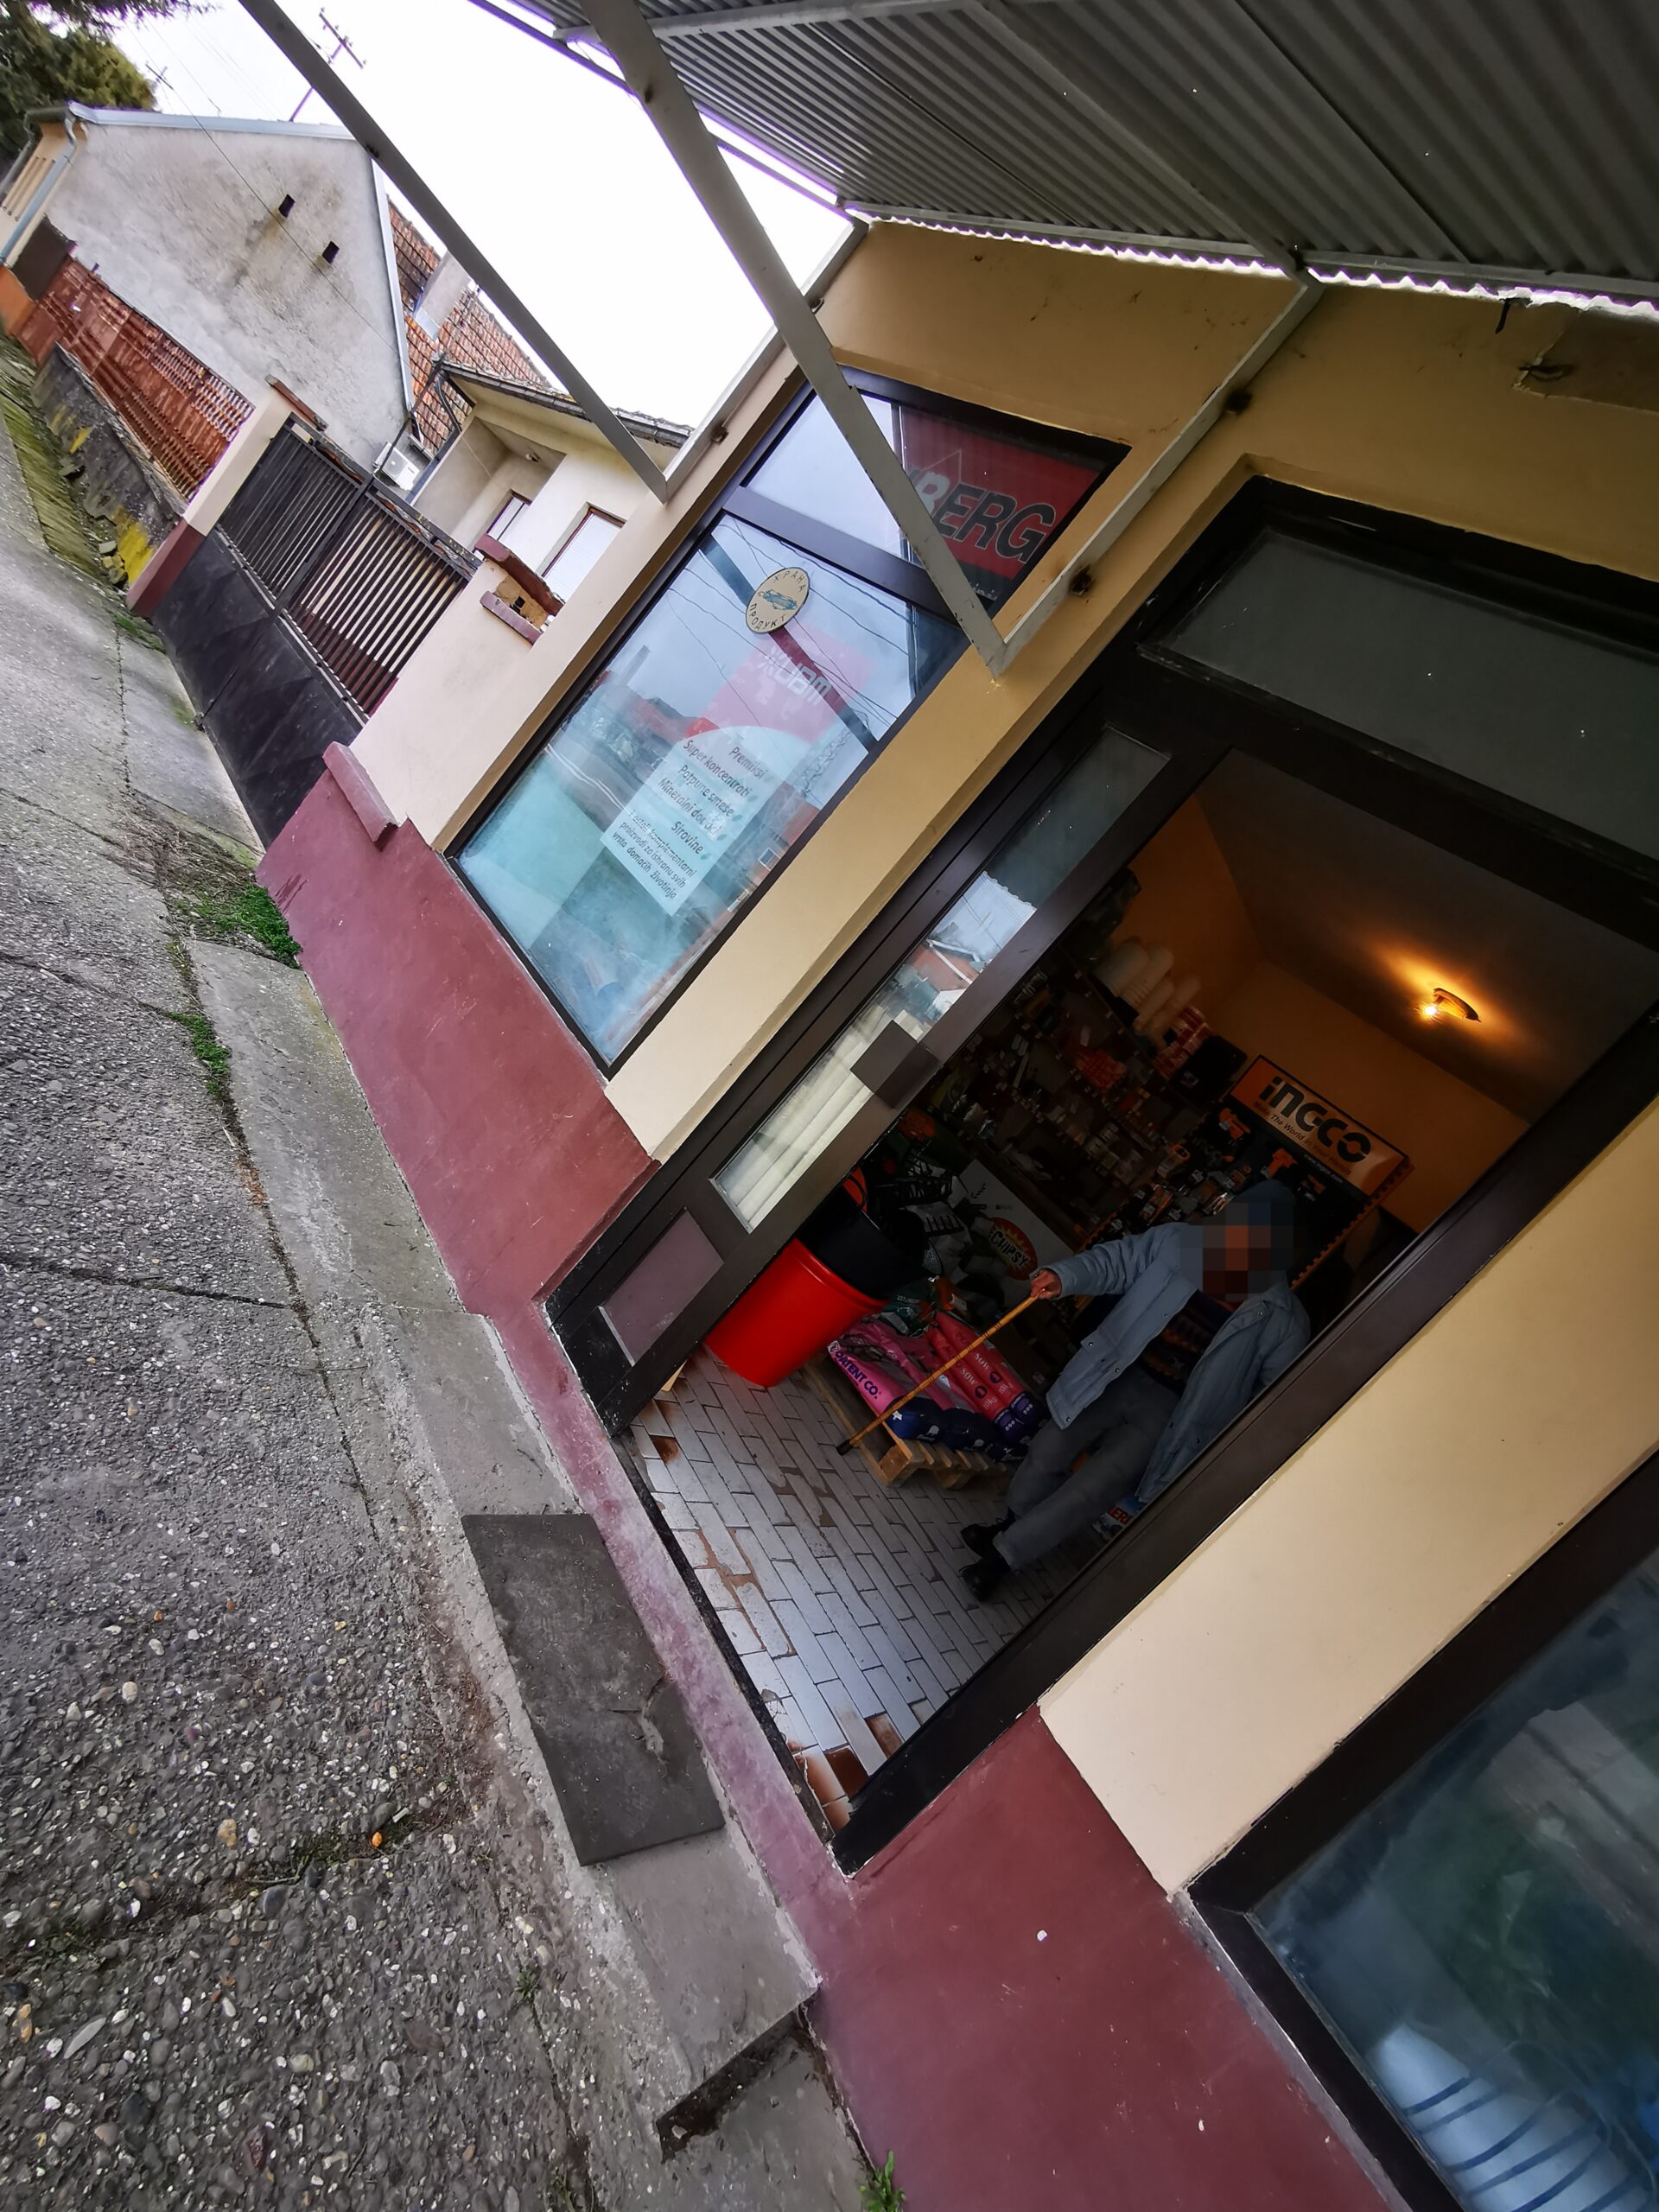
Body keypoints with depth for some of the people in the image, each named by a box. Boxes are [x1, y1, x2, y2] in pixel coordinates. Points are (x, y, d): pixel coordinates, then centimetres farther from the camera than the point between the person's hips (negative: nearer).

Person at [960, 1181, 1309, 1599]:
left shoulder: (1283, 1321, -14)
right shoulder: (1180, 1242, -12)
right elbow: (1114, 1261, -1)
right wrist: (1064, 1277, -17)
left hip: (1169, 1412, -2)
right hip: (1118, 1376, 2)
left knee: (1094, 1489, -11)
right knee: (1050, 1450, 2)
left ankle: (1001, 1555, 8)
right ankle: (1012, 1521, 34)